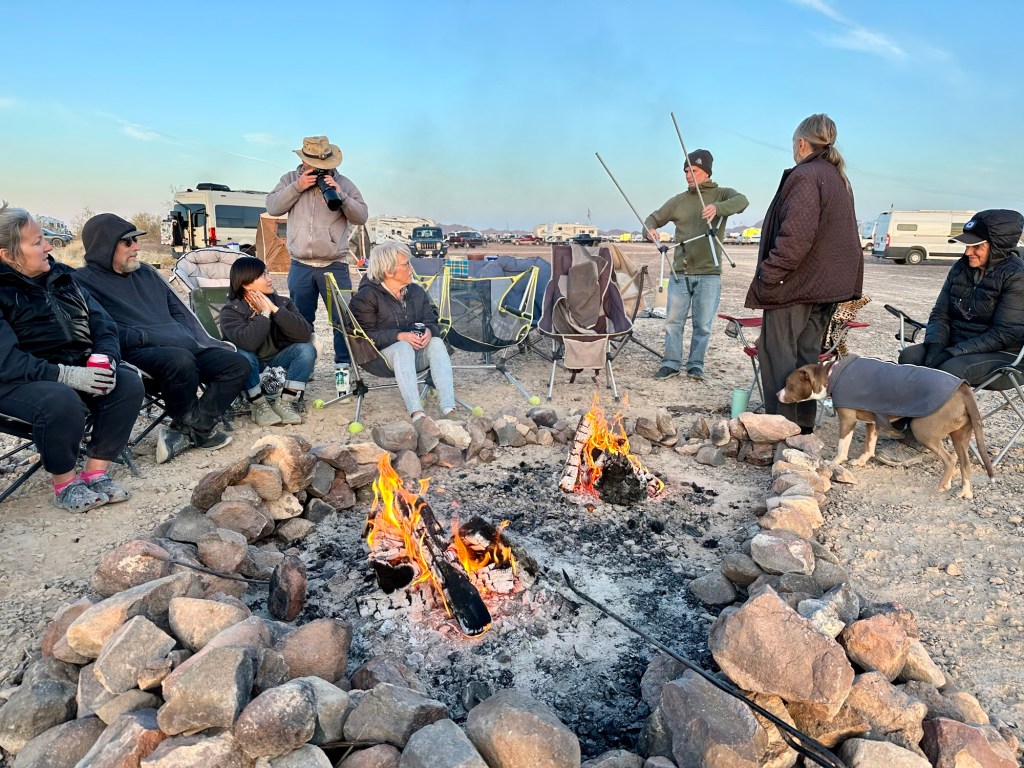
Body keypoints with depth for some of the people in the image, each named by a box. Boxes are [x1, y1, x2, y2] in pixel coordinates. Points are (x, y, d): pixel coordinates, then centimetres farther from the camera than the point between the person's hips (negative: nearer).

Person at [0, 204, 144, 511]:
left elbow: (102, 324, 6)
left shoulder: (60, 276, 10)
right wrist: (65, 375, -29)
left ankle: (96, 473, -10)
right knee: (62, 401, -36)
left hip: (75, 369, 6)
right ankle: (64, 483, -11)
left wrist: (105, 358, -14)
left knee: (129, 384, -18)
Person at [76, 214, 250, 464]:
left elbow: (178, 311, 26)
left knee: (238, 364, -9)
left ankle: (188, 432, -15)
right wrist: (147, 337, -16)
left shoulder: (146, 272, 22)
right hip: (137, 353, -8)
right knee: (181, 360, -39)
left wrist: (192, 339, 10)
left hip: (182, 347, 8)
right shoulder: (84, 282, -1)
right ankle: (193, 429, -12)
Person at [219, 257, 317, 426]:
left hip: (277, 362, 3)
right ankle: (260, 405, -17)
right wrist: (264, 313, -24)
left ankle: (286, 402, -16)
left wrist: (275, 309, -25)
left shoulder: (282, 302, -7)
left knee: (307, 348, -22)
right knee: (242, 355, -36)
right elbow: (247, 343, -37)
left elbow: (305, 334, -24)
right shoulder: (231, 311, -15)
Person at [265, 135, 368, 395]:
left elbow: (361, 216, -3)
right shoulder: (290, 180, 9)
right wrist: (297, 187, -11)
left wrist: (340, 195, -17)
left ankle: (343, 368, 4)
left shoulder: (343, 183, 4)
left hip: (334, 265, -1)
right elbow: (272, 207, -1)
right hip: (300, 266, 2)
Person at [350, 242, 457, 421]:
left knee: (436, 342, -29)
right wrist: (399, 336, -25)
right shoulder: (366, 297, -4)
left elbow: (432, 321, 10)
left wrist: (429, 331, -17)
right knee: (403, 348, -39)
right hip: (384, 353, -4)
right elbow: (367, 334, -12)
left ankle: (448, 407, -47)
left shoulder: (416, 291, 13)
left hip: (417, 352, 4)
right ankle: (416, 412, -54)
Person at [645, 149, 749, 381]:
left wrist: (718, 208, -38)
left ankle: (696, 365, 13)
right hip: (680, 272, 2)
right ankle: (671, 363, 10)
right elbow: (654, 217, 15)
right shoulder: (678, 200, 13)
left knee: (703, 324, 2)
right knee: (673, 321, 1)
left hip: (709, 273, -2)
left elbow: (741, 201, -16)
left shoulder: (722, 195, 4)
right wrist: (650, 229, -11)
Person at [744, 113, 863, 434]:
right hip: (824, 285, 9)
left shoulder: (805, 176, -13)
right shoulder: (839, 179, 17)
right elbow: (845, 236, 20)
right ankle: (803, 425, 21)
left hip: (795, 285, -9)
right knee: (806, 354, 14)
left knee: (777, 353, -4)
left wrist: (768, 275, -19)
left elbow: (795, 236, -23)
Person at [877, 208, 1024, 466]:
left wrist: (953, 352, -24)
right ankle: (905, 426, -27)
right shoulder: (961, 269, 7)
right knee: (910, 356, -21)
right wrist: (936, 345, -11)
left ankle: (914, 444, -30)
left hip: (1001, 354, -6)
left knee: (952, 369, -35)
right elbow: (940, 314, 8)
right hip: (957, 348, 6)